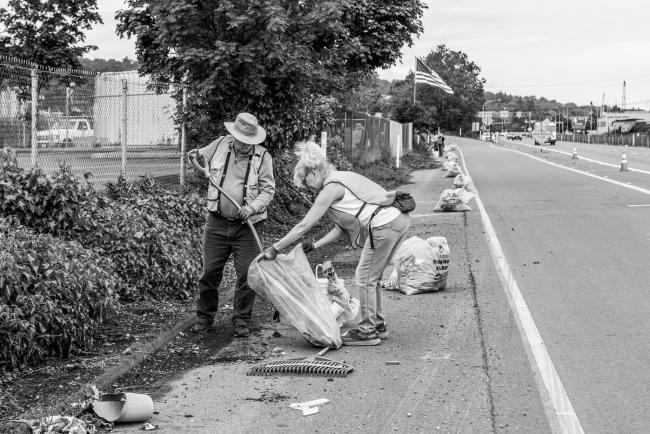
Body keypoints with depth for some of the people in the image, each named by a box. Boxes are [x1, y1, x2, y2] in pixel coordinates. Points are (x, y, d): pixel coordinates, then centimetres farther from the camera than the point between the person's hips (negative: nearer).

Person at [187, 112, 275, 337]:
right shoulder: (220, 144, 3)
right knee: (209, 272, 5)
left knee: (246, 274, -2)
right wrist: (197, 157, -2)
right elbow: (202, 156, 22)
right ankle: (204, 315, 20)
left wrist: (252, 208, -20)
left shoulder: (262, 157, -4)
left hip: (246, 226, -2)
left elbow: (268, 190, -5)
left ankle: (241, 320, 11)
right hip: (217, 223, 2)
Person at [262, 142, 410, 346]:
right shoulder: (343, 178, 20)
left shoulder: (331, 188, -8)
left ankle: (367, 331, 9)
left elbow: (303, 226, -7)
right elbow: (341, 227, 21)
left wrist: (275, 248, -1)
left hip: (384, 226, -9)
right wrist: (315, 245, 18)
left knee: (364, 278, 1)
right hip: (398, 220, 9)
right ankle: (377, 325, 29)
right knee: (372, 277, 19)